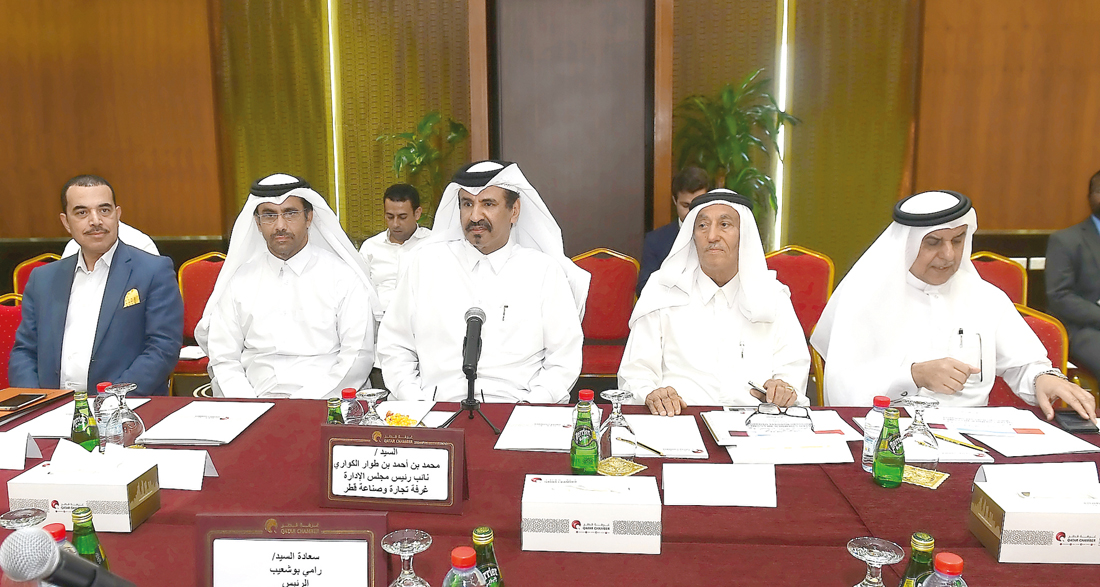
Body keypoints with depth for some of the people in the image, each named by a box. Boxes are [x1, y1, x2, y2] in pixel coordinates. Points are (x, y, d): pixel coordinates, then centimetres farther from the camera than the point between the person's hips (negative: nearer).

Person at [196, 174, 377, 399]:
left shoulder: (344, 277, 4)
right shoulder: (239, 281, 13)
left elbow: (358, 355, -3)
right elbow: (223, 359, 10)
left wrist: (304, 400, -13)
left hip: (322, 406, -3)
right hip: (258, 401, 3)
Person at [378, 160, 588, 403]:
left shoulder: (545, 271, 7)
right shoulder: (423, 263, 12)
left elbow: (564, 358, 5)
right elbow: (395, 347, 13)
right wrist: (416, 406, -2)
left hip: (517, 416, 0)